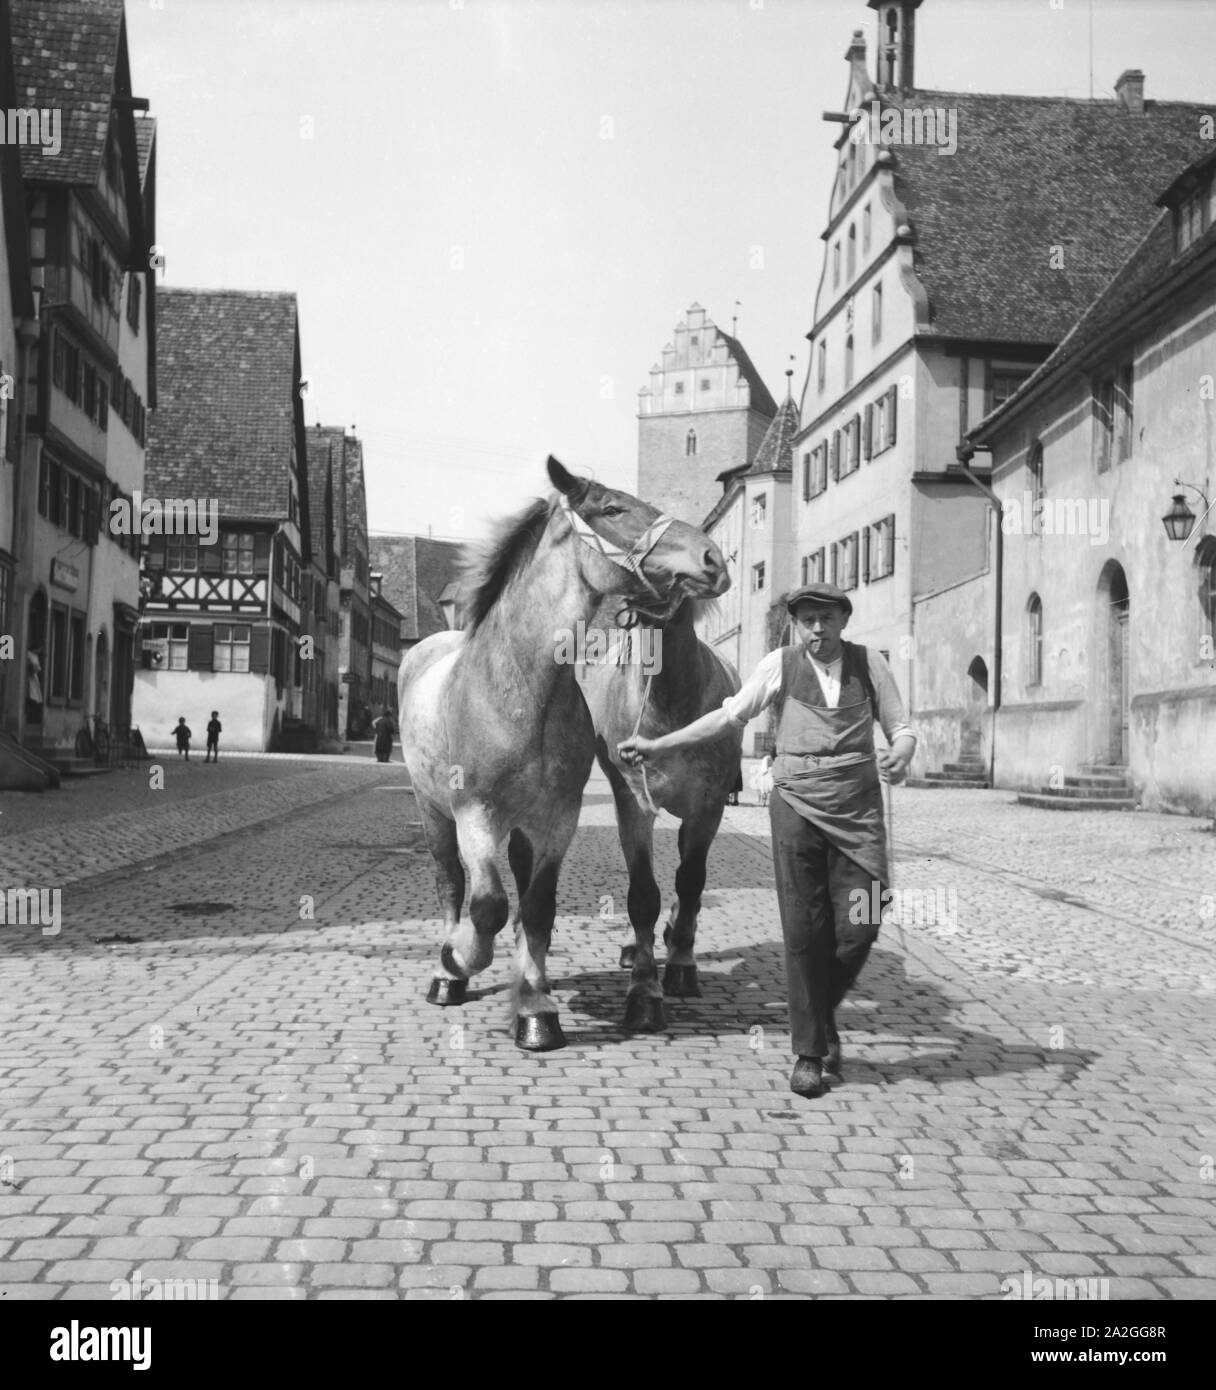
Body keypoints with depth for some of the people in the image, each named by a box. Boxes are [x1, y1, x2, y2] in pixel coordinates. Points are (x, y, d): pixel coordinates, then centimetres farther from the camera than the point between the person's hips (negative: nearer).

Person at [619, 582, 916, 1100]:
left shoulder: (869, 662, 6)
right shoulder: (781, 664, 3)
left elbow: (900, 726, 9)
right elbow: (729, 715, 3)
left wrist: (901, 754, -15)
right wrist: (657, 745, 0)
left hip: (858, 809, 1)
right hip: (798, 805, -1)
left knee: (858, 928, -4)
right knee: (803, 930, 0)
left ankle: (822, 1015, 25)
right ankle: (809, 1052, 11)